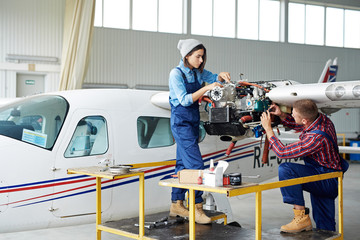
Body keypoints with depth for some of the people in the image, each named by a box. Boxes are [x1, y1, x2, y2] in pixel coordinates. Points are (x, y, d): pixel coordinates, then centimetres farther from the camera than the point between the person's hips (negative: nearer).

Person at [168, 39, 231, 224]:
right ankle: (196, 208, -8)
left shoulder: (197, 72, 8)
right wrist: (207, 88, -26)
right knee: (195, 164, -13)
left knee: (183, 163, 12)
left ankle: (176, 204, 21)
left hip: (193, 121, 8)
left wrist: (222, 76, -9)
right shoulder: (176, 73, -12)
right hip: (180, 121, -8)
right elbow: (185, 100, -19)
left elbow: (214, 78, 15)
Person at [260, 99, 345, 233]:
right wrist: (281, 115, 2)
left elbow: (282, 152, -25)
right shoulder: (322, 119, -3)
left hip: (328, 181, -10)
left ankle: (301, 217, -19)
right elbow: (295, 125, 19)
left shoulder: (316, 137, -31)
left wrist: (268, 128, -14)